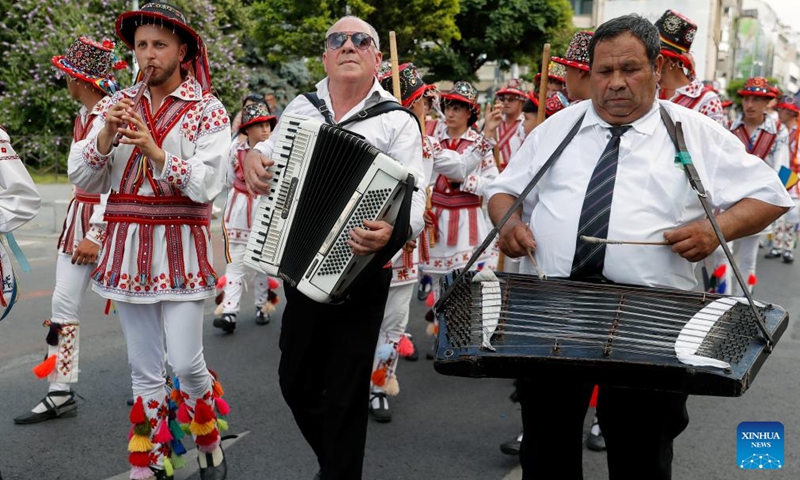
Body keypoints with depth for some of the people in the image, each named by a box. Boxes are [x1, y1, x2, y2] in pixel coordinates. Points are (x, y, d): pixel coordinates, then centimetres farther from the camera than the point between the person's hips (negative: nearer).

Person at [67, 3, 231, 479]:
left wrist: (155, 152, -24)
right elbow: (83, 177, 3)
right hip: (128, 247, 3)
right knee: (145, 368, 10)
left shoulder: (207, 109, -2)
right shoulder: (120, 105, 9)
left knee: (187, 364, -4)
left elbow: (209, 184, -13)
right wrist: (106, 135, -13)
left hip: (181, 248, -3)